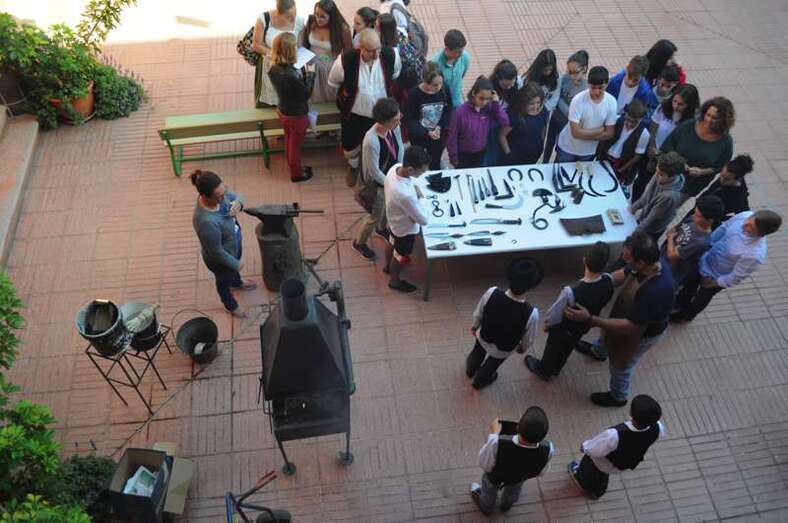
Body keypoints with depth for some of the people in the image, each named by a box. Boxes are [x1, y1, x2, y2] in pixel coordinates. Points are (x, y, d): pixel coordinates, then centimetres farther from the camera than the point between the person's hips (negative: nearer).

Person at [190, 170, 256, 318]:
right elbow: (217, 252, -31)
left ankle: (237, 283, 74)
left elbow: (235, 197, -4)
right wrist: (236, 264, -14)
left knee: (234, 268, 38)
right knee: (224, 282, 28)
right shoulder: (206, 222, -46)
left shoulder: (219, 194, -26)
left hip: (234, 244, 6)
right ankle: (231, 305, 60)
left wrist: (238, 203, -29)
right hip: (220, 260, -6)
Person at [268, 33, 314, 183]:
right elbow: (306, 94, -23)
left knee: (289, 141, 26)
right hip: (296, 116, -8)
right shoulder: (290, 76, -37)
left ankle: (294, 167, 48)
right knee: (295, 146, 15)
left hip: (283, 111, 8)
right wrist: (309, 75, -13)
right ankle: (296, 174, 36)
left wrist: (300, 75, -6)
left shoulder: (274, 68, -11)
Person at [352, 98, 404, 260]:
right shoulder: (371, 141, -39)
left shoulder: (394, 127, -18)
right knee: (375, 217, 15)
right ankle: (359, 243, 43)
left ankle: (382, 229, 63)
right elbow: (374, 172, -29)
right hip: (378, 185, -7)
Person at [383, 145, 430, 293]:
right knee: (400, 256, 23)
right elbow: (423, 220, -31)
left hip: (394, 220, 7)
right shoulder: (406, 195, -47)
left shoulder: (396, 167, -24)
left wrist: (416, 191, -11)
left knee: (392, 244, 35)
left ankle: (388, 266, 65)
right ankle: (394, 281, 53)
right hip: (405, 228, -7)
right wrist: (419, 203, -16)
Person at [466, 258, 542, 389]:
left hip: (483, 337, 1)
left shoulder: (492, 293, -35)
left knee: (477, 353, 38)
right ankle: (480, 381, 65)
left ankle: (471, 370, 69)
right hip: (503, 350, -1)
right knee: (491, 364, 34)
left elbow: (478, 314, -13)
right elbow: (528, 339, -18)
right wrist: (523, 347, 7)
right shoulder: (531, 314, -39)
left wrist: (475, 326, 10)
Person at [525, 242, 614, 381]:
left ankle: (544, 370, 56)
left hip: (563, 329, -5)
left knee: (553, 349, 27)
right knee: (567, 348, 34)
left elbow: (554, 314, -27)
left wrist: (547, 324, -4)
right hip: (585, 326, 5)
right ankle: (556, 369, 61)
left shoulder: (571, 292, -45)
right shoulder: (608, 281, -28)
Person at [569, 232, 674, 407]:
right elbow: (623, 274, -5)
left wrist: (590, 319, -40)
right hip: (631, 316, 7)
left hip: (642, 333, -7)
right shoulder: (651, 263, -24)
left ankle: (618, 397, 53)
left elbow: (629, 326, -38)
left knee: (620, 365, 21)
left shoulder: (654, 292, -47)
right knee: (607, 333, 36)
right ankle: (598, 351, 72)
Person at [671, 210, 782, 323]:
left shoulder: (755, 255, -42)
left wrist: (715, 283, -10)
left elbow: (736, 277, -25)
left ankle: (686, 315, 57)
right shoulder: (745, 216, -28)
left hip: (716, 276, -4)